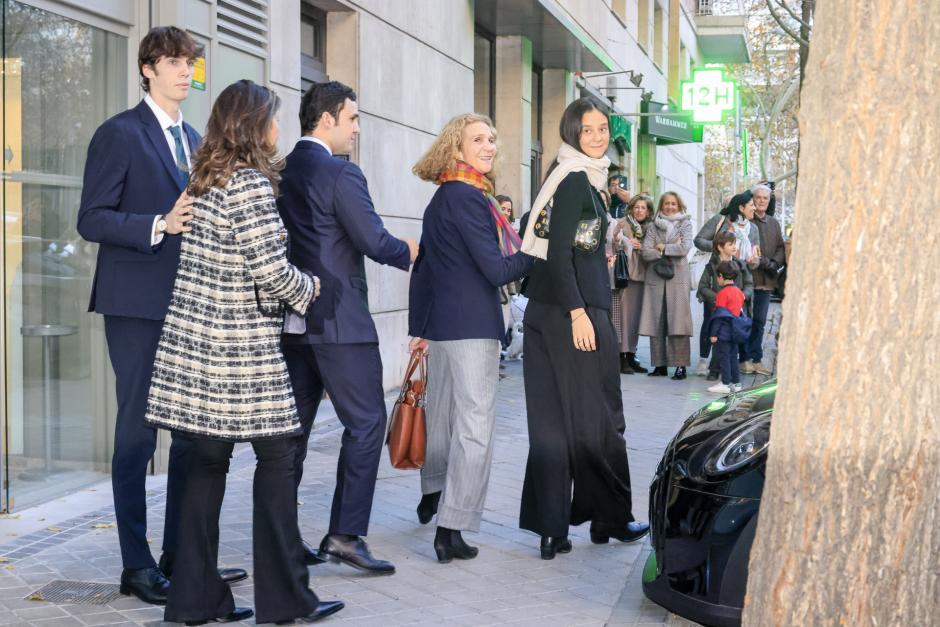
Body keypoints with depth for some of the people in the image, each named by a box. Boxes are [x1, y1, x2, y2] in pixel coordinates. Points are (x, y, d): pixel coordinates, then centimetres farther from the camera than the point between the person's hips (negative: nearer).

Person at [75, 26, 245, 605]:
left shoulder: (196, 142, 18)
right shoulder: (119, 134, -4)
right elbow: (92, 219, -10)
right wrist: (159, 226, -21)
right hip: (139, 306, -7)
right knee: (138, 432, -2)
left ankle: (180, 554, 19)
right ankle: (137, 565, 6)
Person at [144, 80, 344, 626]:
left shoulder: (205, 180, 13)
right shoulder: (252, 182, -13)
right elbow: (270, 269, -17)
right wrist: (306, 290, 2)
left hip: (197, 342, 8)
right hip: (243, 346, -8)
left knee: (209, 459, 9)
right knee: (276, 455, 0)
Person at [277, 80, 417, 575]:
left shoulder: (279, 174, 10)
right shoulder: (341, 174, -13)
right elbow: (374, 242, -15)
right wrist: (411, 252, 3)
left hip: (291, 316, 8)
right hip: (339, 321, -8)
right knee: (366, 423, -1)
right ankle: (345, 534, -4)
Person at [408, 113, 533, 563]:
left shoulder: (440, 199, 15)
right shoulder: (468, 198, -14)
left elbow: (422, 267, 18)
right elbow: (496, 270, -16)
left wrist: (419, 328, 22)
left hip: (440, 323, 10)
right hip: (472, 327, -10)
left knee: (443, 413, 23)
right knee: (474, 426, -8)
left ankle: (432, 496, 40)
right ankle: (451, 528, -11)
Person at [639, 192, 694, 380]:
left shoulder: (685, 224, 10)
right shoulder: (653, 226, 13)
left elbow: (685, 247, -6)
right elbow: (646, 252, 1)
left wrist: (662, 248, -2)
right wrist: (669, 254, -6)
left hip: (678, 278, -2)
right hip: (655, 278, 2)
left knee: (678, 321, -8)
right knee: (656, 321, 0)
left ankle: (680, 365, -9)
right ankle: (660, 364, 6)